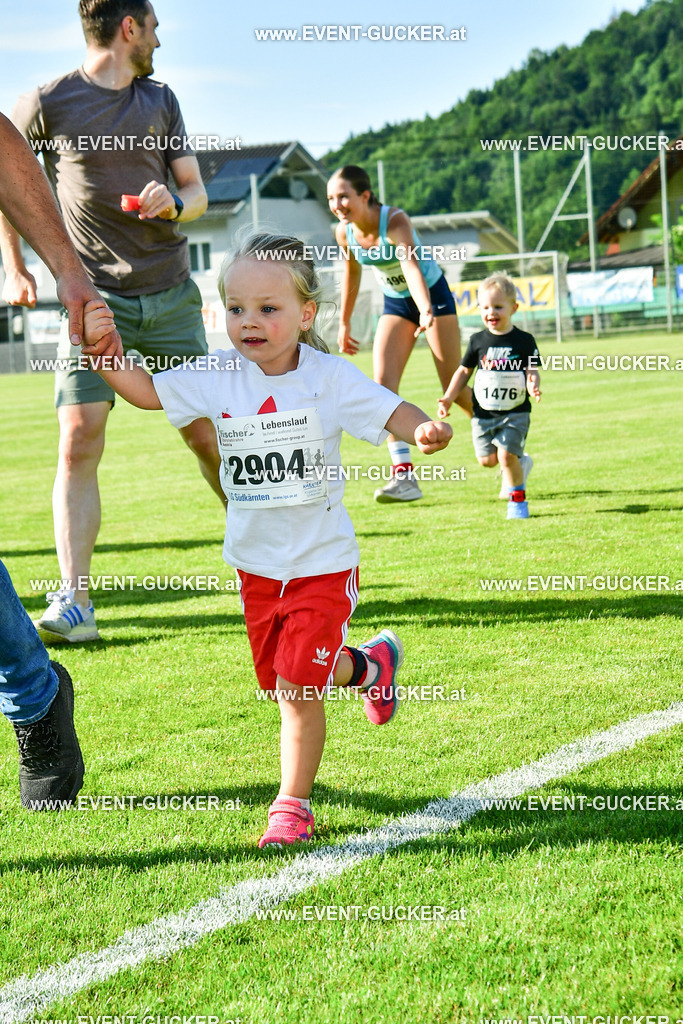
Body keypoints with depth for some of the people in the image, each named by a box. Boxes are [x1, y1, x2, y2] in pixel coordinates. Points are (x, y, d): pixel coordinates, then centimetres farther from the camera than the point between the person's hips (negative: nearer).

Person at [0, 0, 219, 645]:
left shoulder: (160, 101, 12)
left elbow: (197, 192, 15)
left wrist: (173, 202, -9)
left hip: (171, 298, 3)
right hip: (95, 299, -3)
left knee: (206, 436, 4)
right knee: (78, 445, -13)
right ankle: (74, 603, -14)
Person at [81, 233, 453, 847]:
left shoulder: (329, 378, -13)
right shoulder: (219, 378, -5)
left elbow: (390, 411, -13)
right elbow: (148, 391, -3)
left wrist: (423, 430, -35)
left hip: (322, 562, -5)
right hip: (256, 561, 5)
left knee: (298, 687, -9)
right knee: (279, 679, 18)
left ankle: (294, 803, 9)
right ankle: (367, 667, 48)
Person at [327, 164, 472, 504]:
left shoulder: (395, 221, -31)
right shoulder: (344, 232, -13)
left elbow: (411, 266, -47)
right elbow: (351, 273, 6)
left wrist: (427, 311, -63)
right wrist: (344, 322, 13)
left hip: (432, 294, -5)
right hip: (395, 303, 5)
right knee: (383, 382, -15)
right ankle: (404, 475, -18)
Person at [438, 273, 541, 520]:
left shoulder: (523, 341, -3)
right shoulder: (478, 341, 3)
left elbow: (532, 371, -4)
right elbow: (464, 370, 12)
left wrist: (533, 387, -26)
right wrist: (448, 398, 5)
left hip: (515, 413, -3)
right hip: (483, 413, 3)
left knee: (506, 455, -16)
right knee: (487, 459, 1)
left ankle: (517, 498, 5)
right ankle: (521, 463, 31)